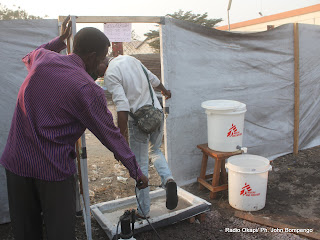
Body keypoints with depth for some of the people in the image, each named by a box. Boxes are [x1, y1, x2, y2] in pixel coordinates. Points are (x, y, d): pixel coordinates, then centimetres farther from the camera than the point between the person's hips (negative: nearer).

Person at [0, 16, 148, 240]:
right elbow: (110, 134, -11)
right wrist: (136, 171, 0)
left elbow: (30, 56, 29)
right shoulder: (87, 89, -17)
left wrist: (60, 40, 36)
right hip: (54, 169, -6)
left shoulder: (43, 58, 1)